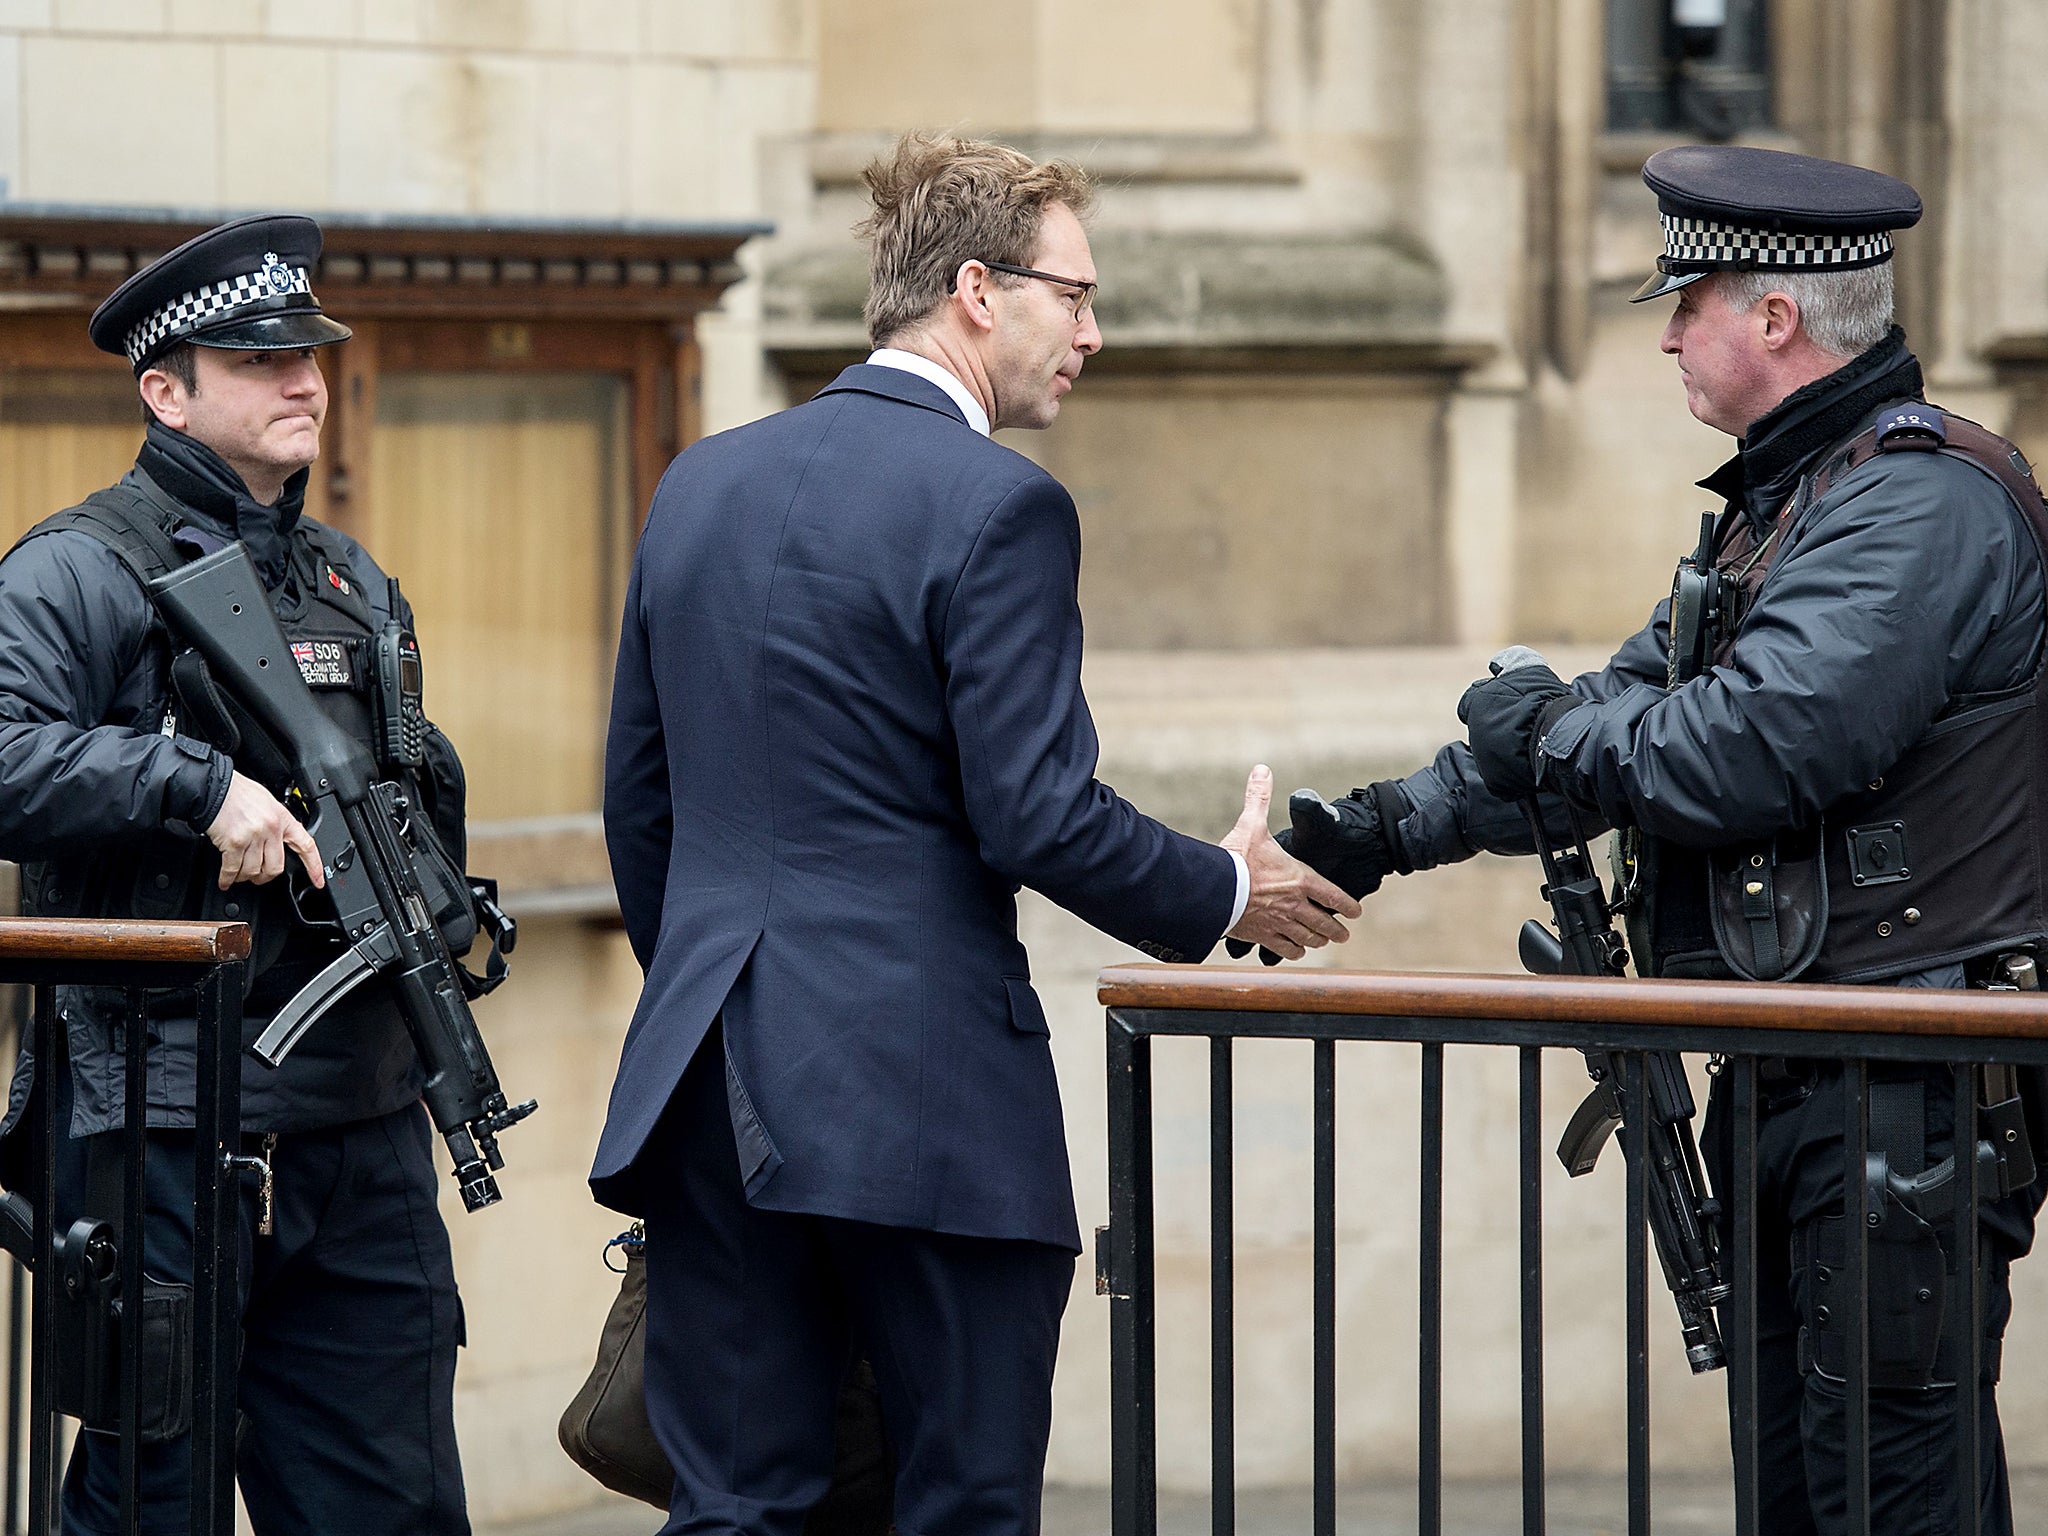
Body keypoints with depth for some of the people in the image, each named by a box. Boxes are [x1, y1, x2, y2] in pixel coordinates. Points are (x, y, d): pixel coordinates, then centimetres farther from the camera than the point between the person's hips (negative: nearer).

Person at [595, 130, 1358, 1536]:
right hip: (923, 1090, -7)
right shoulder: (997, 506, -11)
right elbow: (1037, 817, -15)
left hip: (710, 1096, 7)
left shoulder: (702, 485, 12)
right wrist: (1229, 895, 1)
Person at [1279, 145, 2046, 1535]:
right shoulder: (1782, 500, 20)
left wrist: (1549, 729, -8)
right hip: (1789, 1090, 11)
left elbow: (1760, 748, -25)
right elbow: (1639, 713, 26)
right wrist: (1392, 830, 20)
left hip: (1904, 1098, -11)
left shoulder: (1924, 497, -15)